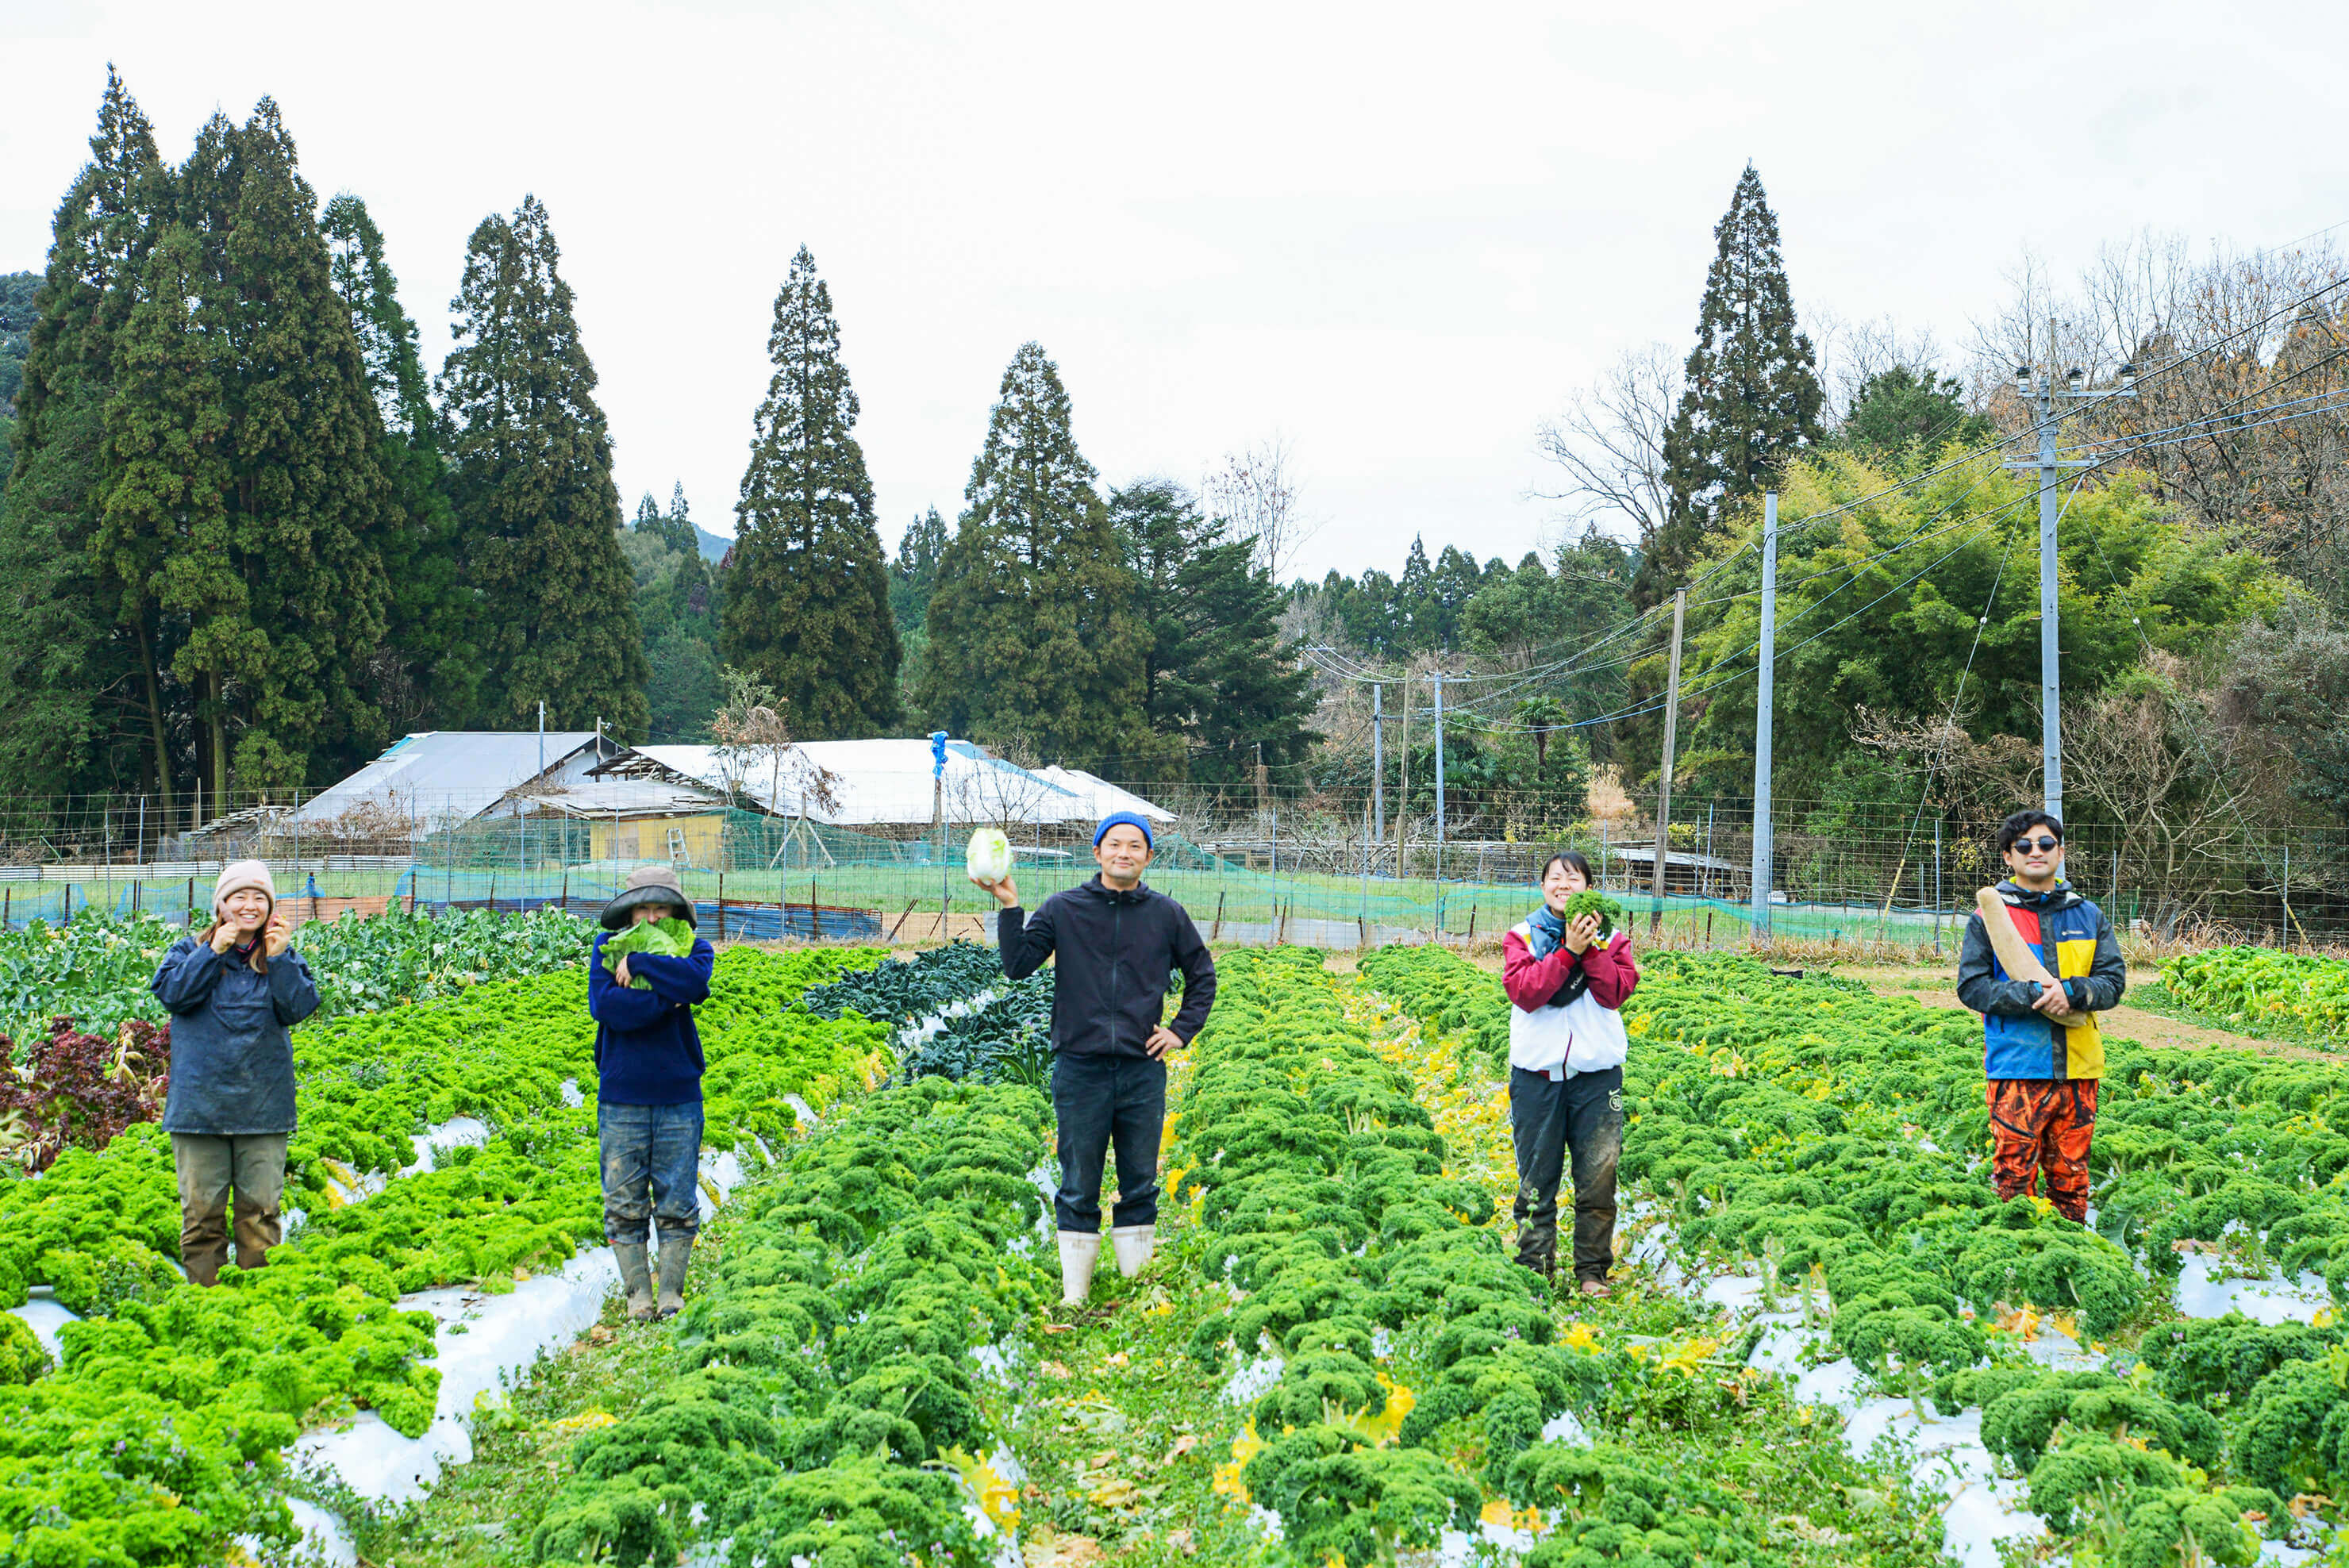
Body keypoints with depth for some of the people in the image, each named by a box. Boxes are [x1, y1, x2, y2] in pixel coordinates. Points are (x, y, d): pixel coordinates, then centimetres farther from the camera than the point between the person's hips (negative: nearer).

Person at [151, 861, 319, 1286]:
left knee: (260, 1207, 3)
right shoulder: (192, 949, 7)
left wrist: (278, 959, -14)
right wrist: (215, 952, -13)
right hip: (200, 1103, 0)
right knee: (201, 1208, 2)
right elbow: (170, 993, -10)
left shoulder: (283, 957, 8)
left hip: (263, 1105, 1)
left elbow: (298, 1008, -6)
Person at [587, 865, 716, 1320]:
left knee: (677, 1204, 3)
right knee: (624, 1204, 3)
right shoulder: (607, 948, 5)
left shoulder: (692, 946, 5)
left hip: (679, 1096, 0)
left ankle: (672, 1291, 13)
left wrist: (638, 963, -15)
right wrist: (666, 999, -14)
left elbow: (694, 980, -21)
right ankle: (637, 1291, 13)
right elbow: (603, 1005, -13)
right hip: (621, 1096, 0)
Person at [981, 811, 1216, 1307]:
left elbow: (1202, 976, 19)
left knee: (1140, 1186, 10)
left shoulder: (1167, 914, 6)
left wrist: (1182, 1030, 9)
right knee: (1078, 1188, 5)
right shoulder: (1063, 909, 1)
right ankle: (1074, 1294, 13)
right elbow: (1017, 966, -5)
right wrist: (1010, 908, -15)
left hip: (1143, 1070, 2)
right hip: (1080, 1069, -2)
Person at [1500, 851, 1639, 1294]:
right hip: (1537, 1070, 0)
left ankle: (1593, 1270, 9)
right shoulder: (1522, 935, 6)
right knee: (1537, 1178, 4)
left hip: (1596, 1070, 1)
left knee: (1599, 1175, -1)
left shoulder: (1610, 937, 9)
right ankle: (1535, 1268, 13)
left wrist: (1591, 948, -15)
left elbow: (1616, 992, -5)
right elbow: (1523, 991, -10)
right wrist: (1568, 952, -16)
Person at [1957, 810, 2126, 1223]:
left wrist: (2071, 991, -13)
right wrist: (2035, 995, -16)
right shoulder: (1989, 916, 2)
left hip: (2077, 1066, 3)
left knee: (2071, 1176, 9)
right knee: (2014, 1176, -6)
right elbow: (1971, 986, -4)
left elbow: (2114, 980, 8)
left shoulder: (2088, 916, 13)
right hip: (2016, 1065, -3)